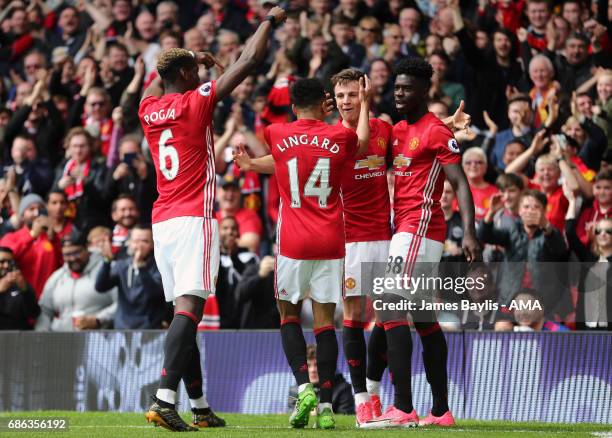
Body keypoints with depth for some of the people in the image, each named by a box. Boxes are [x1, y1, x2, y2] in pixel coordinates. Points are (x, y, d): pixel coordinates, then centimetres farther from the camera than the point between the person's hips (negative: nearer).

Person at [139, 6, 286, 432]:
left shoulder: (149, 109, 10)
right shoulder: (197, 102, -5)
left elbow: (158, 83, 37)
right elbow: (249, 61, -1)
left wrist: (193, 60, 45)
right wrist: (270, 21, 13)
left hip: (162, 222, 7)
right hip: (195, 219, -7)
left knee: (186, 314, 11)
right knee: (189, 309, -14)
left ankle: (200, 407, 14)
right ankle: (165, 400, -28)